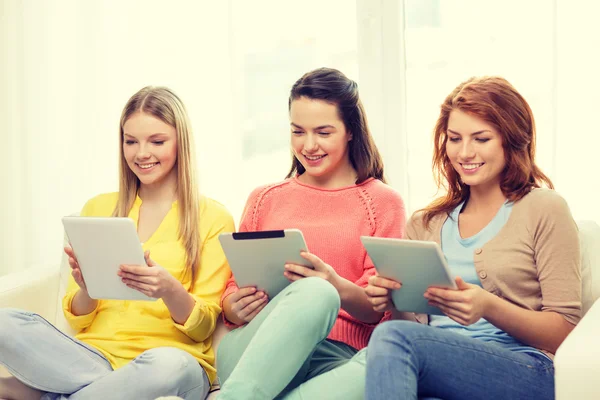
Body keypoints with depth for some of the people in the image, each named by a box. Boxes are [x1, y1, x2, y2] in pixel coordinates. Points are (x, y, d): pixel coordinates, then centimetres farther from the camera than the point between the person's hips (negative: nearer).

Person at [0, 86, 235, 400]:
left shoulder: (212, 218, 5)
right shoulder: (98, 209, 15)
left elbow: (203, 327, 1)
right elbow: (77, 320, 13)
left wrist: (169, 290, -20)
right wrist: (86, 289, -10)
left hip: (173, 359, -2)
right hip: (95, 354, 2)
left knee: (168, 365, -39)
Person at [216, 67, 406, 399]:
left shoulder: (383, 202, 14)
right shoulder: (264, 200, 22)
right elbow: (233, 289, 19)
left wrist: (339, 288, -18)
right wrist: (234, 307, -7)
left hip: (337, 359, -1)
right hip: (246, 354, 1)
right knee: (314, 292, -34)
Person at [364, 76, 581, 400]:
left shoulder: (544, 209, 6)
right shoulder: (425, 224, 21)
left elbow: (565, 331, 0)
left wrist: (489, 307, -17)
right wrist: (389, 299, -5)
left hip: (527, 371, -2)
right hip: (442, 368, 3)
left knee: (393, 338, -31)